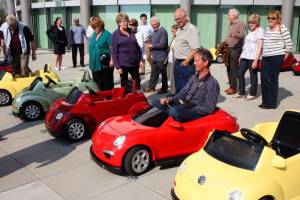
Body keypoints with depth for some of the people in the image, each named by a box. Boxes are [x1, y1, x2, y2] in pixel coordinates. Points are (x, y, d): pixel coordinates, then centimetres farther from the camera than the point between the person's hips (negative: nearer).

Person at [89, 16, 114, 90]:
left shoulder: (107, 34, -9)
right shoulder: (93, 35, 14)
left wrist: (112, 60, -18)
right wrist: (91, 61, 21)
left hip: (105, 64, -7)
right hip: (95, 64, 7)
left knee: (108, 84, 1)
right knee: (97, 84, 13)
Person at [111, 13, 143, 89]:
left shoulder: (132, 32, 8)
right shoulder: (115, 34, -4)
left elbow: (138, 47, 13)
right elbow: (114, 52, -8)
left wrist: (141, 59, 7)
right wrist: (117, 66, -13)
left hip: (134, 63, 4)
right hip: (123, 64, -4)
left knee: (137, 82, 10)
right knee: (124, 84, 6)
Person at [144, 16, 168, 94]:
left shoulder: (163, 31, -14)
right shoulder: (154, 32, 14)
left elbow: (162, 44, -21)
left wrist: (152, 46, -12)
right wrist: (150, 45, 4)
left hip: (161, 57, -8)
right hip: (155, 56, 8)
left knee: (163, 73, 4)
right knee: (153, 73, 14)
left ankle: (164, 89, 14)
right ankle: (151, 87, 22)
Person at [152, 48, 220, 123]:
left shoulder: (212, 83, -11)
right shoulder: (194, 77, 14)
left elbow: (209, 108, -15)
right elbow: (183, 92, 19)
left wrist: (189, 109, -20)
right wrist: (169, 99, 2)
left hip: (197, 113, -8)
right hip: (185, 107, 9)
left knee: (174, 111, -37)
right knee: (156, 103, 0)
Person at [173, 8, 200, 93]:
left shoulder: (192, 29, -15)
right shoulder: (179, 29, 14)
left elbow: (195, 49, -23)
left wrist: (186, 62, -19)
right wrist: (176, 60, 15)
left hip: (186, 65, -9)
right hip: (177, 63, 9)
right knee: (178, 87, 18)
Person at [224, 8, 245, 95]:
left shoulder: (241, 24, -8)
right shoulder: (230, 24, 18)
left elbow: (242, 35, -23)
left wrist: (234, 35, -41)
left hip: (236, 49, -9)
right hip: (228, 48, 9)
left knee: (234, 68, -9)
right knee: (229, 68, 10)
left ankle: (234, 88, -5)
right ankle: (231, 86, 19)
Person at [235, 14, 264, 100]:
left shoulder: (260, 31, -8)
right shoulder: (250, 31, 15)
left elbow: (259, 47, -14)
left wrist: (256, 60, -20)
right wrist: (241, 56, 17)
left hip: (253, 57, -8)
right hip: (244, 56, 8)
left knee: (253, 75, 1)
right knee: (240, 74, 6)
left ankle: (253, 94, 13)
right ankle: (241, 92, 16)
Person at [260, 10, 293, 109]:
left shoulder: (282, 29, -6)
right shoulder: (267, 29, 14)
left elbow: (289, 45, -7)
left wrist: (283, 57, -4)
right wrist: (263, 54, 13)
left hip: (276, 58, -7)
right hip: (265, 58, 7)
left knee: (272, 79, -3)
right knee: (264, 79, 6)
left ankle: (272, 103, 7)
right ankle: (265, 101, 18)